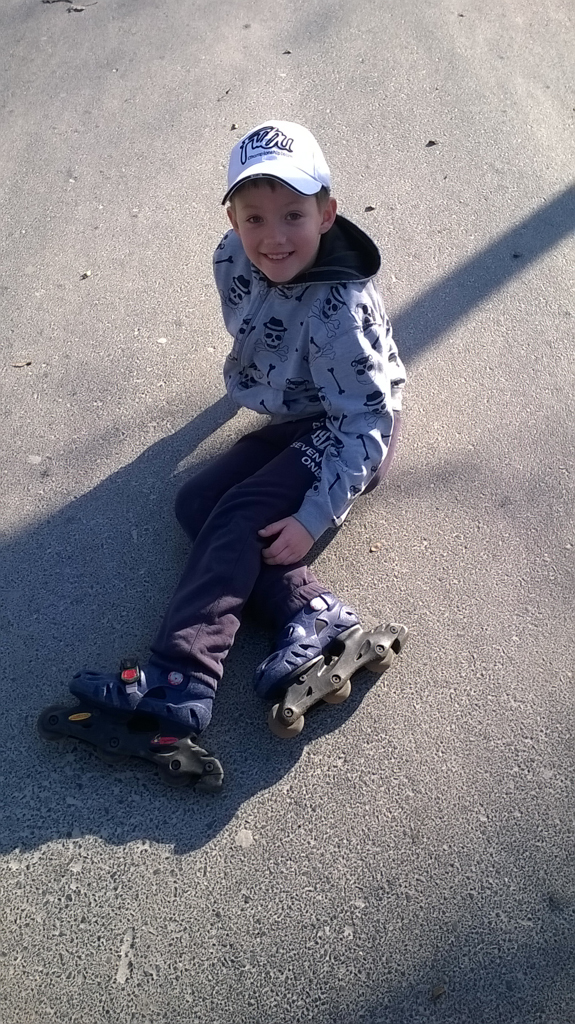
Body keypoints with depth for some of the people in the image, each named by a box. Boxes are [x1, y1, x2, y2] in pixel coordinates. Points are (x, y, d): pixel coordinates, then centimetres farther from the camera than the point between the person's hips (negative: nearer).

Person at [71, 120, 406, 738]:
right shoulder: (233, 260, -10)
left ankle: (179, 681, -28)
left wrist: (314, 517, -30)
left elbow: (366, 422, -27)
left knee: (239, 515, -24)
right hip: (291, 424, 8)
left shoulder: (338, 312, -30)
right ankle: (309, 613, -22)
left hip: (350, 436, -8)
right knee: (194, 503, -9)